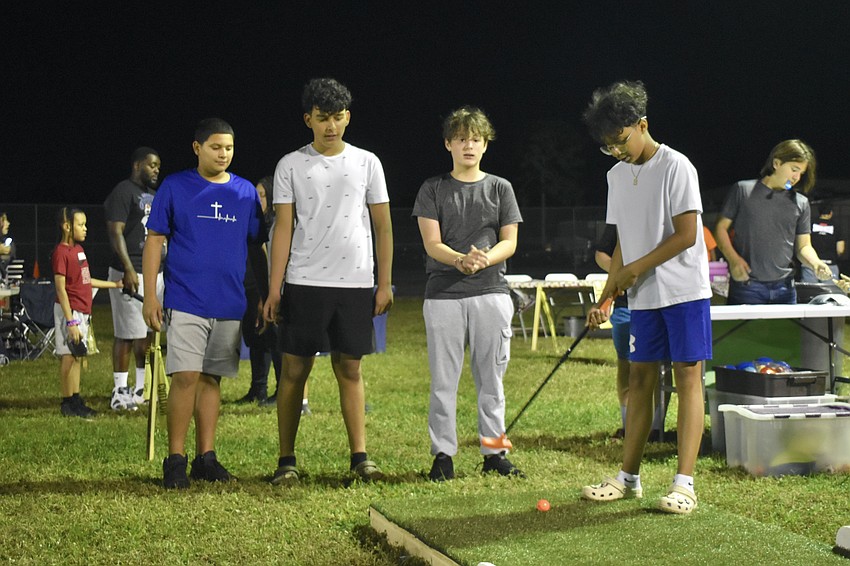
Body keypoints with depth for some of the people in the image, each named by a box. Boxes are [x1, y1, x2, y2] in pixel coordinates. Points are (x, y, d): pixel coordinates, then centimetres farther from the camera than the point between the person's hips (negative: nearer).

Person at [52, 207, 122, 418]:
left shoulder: (79, 249, 13)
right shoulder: (61, 252, -14)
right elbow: (61, 289, -18)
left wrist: (114, 285, 25)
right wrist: (70, 321, -21)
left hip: (82, 312, 9)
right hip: (70, 311, -9)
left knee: (78, 357, 13)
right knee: (68, 357, -3)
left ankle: (75, 401, 20)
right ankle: (68, 403, 3)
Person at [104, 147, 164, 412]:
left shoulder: (154, 195, 19)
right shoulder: (123, 192, -9)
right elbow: (115, 233, -16)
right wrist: (128, 269, -24)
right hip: (130, 273, -8)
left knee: (149, 333, 10)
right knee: (127, 335, -5)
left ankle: (142, 388, 19)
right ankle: (120, 392, 1)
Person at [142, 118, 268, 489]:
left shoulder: (245, 192, 10)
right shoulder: (174, 188, 1)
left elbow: (256, 248, 15)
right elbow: (154, 241, 1)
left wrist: (267, 296, 11)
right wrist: (150, 296, -5)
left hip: (230, 305, 3)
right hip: (186, 302, -3)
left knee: (211, 379, 8)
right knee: (186, 376, -9)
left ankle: (206, 457, 13)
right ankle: (175, 459, -1)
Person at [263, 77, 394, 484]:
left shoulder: (367, 163, 7)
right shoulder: (291, 165, 3)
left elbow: (383, 225, 8)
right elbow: (283, 227, 1)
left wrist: (385, 283, 3)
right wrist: (274, 289, -6)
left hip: (355, 283, 1)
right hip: (304, 283, -1)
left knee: (349, 369, 6)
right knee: (295, 370, 1)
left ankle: (360, 457, 11)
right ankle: (286, 460, 8)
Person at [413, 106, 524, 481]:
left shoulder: (499, 188, 10)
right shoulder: (433, 189, 7)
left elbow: (509, 241, 5)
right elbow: (432, 243, -2)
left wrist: (484, 259, -17)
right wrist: (461, 260, -23)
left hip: (491, 293, 1)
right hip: (444, 294, -1)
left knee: (491, 377, 5)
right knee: (443, 380, 1)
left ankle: (493, 452, 14)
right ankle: (443, 454, 8)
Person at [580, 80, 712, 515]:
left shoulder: (675, 167, -10)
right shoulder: (617, 175, 11)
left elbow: (686, 235, -15)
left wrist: (635, 269, -12)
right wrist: (605, 297, 9)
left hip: (684, 291, -6)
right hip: (643, 298, 7)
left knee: (688, 378, -5)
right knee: (639, 380, 8)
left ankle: (684, 483, -5)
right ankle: (628, 477, 15)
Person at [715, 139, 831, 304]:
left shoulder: (800, 203, 11)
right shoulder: (742, 190, 3)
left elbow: (804, 246, 14)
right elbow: (721, 228, 5)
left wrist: (815, 263, -9)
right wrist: (733, 259, -11)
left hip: (784, 288, 3)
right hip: (746, 286, -3)